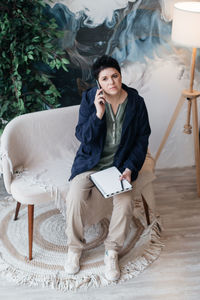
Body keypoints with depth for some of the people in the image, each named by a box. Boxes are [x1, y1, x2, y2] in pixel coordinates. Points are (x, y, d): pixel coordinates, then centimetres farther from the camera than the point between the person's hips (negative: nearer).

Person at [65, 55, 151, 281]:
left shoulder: (136, 102, -6)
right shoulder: (90, 98, -7)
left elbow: (142, 139, -1)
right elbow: (82, 136, -11)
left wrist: (130, 169, -12)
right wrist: (98, 114, -27)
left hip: (120, 164, 0)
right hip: (90, 162, 0)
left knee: (125, 203, -23)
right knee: (74, 199, -22)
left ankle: (112, 252, 1)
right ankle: (74, 248, 3)